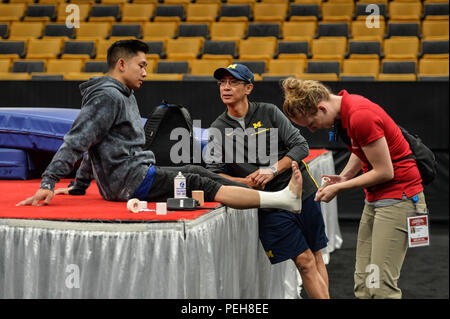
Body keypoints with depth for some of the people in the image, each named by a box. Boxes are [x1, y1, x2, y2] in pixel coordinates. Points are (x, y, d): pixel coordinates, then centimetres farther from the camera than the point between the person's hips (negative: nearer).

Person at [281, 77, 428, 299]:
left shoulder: (360, 116, -24)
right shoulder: (343, 111, 5)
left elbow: (385, 172, -20)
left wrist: (339, 188, -11)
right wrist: (344, 176, 5)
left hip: (398, 197, -10)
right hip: (375, 198, 10)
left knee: (380, 284, -13)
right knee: (363, 283, 5)